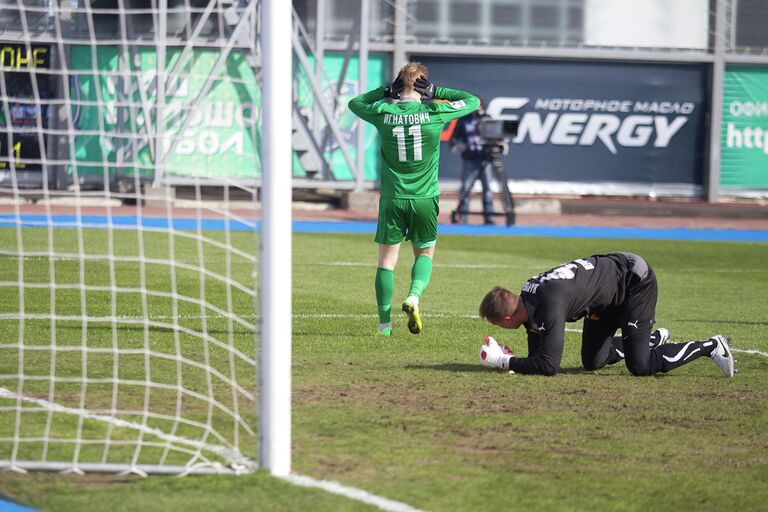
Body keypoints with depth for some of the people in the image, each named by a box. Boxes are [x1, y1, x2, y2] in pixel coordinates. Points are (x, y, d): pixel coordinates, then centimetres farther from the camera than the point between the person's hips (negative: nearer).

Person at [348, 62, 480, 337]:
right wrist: (437, 93, 11)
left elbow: (354, 103, 19)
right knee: (425, 252, 18)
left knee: (387, 258, 8)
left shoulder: (382, 111, -4)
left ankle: (385, 323, 4)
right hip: (425, 198, 0)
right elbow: (472, 101, 9)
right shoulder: (434, 111, -8)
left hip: (392, 198, 0)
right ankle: (414, 295, -10)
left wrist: (385, 92, 15)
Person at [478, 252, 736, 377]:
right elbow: (537, 354, 0)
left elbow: (549, 365, -37)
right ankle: (653, 340, 32)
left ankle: (710, 347, 1)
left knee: (640, 366, -14)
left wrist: (505, 362, -30)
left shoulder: (550, 306, -34)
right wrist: (514, 361, -19)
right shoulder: (527, 296, -7)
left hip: (635, 282, -9)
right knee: (592, 362, 12)